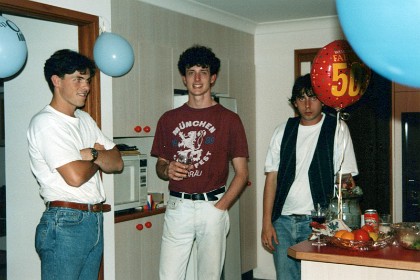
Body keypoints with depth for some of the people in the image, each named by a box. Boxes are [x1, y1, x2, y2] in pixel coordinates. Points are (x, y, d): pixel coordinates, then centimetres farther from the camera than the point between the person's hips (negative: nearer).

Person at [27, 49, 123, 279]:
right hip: (65, 223, -8)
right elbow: (75, 176, -20)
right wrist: (98, 160, 0)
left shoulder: (85, 119, 15)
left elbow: (117, 163, 9)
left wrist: (93, 154, -11)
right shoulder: (45, 122, -11)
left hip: (95, 221, 8)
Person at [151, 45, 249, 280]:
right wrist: (167, 170, -5)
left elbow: (242, 173, 2)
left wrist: (219, 208, -8)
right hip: (177, 207, 2)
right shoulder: (169, 119, 10)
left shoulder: (229, 119, 2)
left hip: (212, 206, -2)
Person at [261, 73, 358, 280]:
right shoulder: (283, 131, 9)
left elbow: (347, 176, 1)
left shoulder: (337, 129, 2)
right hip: (283, 222, 3)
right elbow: (271, 178, 7)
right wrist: (266, 223, 2)